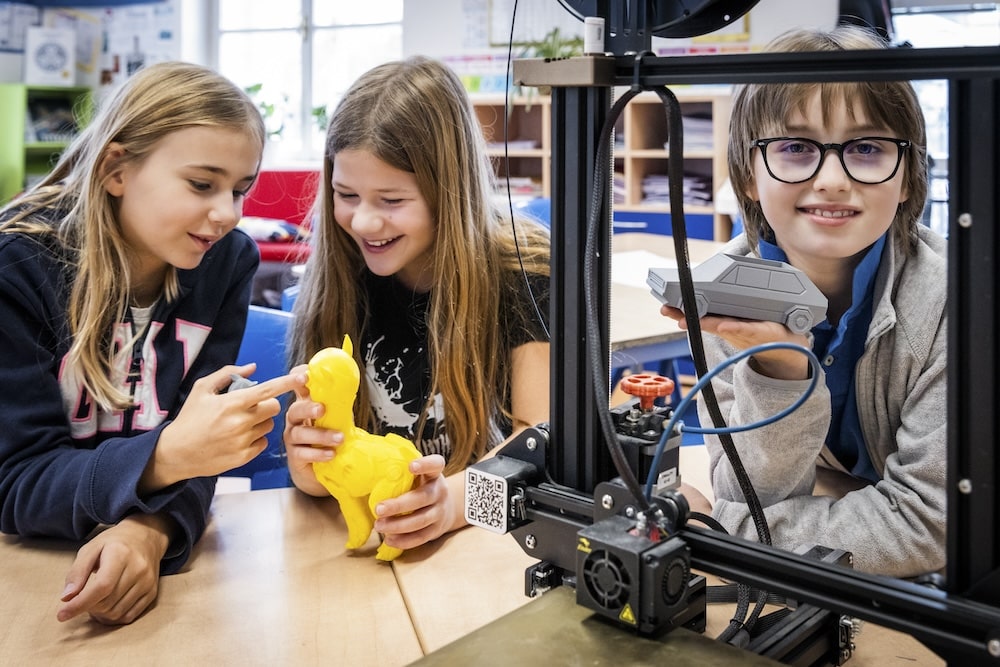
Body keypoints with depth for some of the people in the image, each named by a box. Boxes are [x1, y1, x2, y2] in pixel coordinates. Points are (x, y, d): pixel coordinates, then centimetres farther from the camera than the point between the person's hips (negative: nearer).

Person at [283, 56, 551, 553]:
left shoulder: (525, 272, -9)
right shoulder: (332, 282, -3)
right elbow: (316, 478, -2)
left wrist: (453, 501, -32)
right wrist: (308, 461, -25)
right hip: (363, 538, 2)